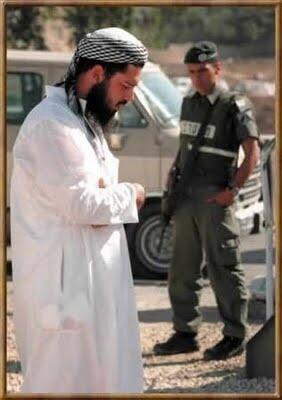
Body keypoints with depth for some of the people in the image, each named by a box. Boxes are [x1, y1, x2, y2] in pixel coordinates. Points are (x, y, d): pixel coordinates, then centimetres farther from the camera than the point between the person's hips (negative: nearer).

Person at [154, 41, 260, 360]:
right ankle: (185, 334, 18)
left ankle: (234, 337, 3)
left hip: (215, 199, -7)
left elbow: (252, 153, -11)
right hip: (185, 196, 7)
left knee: (223, 269, -4)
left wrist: (233, 189, -17)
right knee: (183, 270, 10)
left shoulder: (234, 106, -7)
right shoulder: (189, 103, 14)